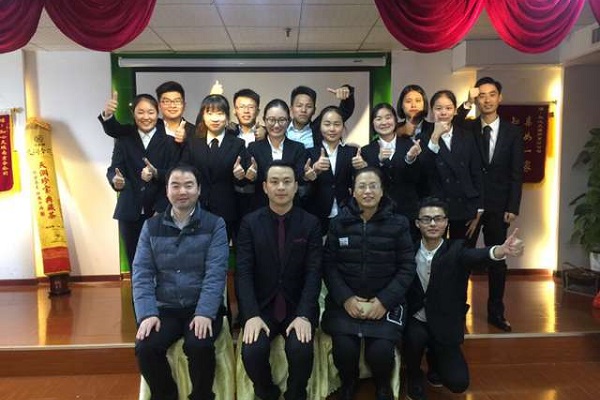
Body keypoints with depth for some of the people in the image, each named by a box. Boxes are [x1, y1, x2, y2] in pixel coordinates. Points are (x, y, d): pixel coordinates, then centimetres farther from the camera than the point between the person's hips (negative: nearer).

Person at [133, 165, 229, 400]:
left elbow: (215, 273, -11)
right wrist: (147, 313, -14)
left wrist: (204, 313, -23)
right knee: (145, 347, -21)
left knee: (199, 346, -29)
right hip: (165, 308, 3)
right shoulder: (152, 226, 6)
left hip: (203, 308, -2)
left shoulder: (215, 224, -2)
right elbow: (142, 273, 0)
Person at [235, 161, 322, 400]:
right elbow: (243, 273, -6)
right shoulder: (250, 222, 1)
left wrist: (304, 315, -18)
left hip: (298, 308, 0)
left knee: (301, 351, -25)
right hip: (261, 307, 1)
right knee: (252, 352, -23)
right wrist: (251, 315, -19)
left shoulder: (311, 223, 0)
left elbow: (313, 273, -6)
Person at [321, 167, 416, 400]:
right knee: (344, 349, -22)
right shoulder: (339, 222, 4)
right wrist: (345, 298, -13)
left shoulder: (398, 224, 2)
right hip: (345, 301, 1)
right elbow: (329, 264, 0)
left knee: (381, 352, -21)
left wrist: (384, 301, -12)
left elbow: (407, 267, -1)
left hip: (385, 301, 0)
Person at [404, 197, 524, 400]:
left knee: (458, 383, -10)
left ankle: (434, 356, 26)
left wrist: (501, 250, -55)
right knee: (416, 337, -32)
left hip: (444, 326, 0)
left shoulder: (456, 250, -12)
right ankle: (414, 376, 3)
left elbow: (475, 255, -34)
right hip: (415, 322, 0)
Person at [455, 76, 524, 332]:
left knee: (497, 261, 10)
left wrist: (512, 208, -5)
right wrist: (467, 104, -26)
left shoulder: (512, 132, 5)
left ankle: (496, 312, 23)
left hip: (498, 207, 1)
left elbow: (517, 173, 2)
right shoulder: (467, 128, 2)